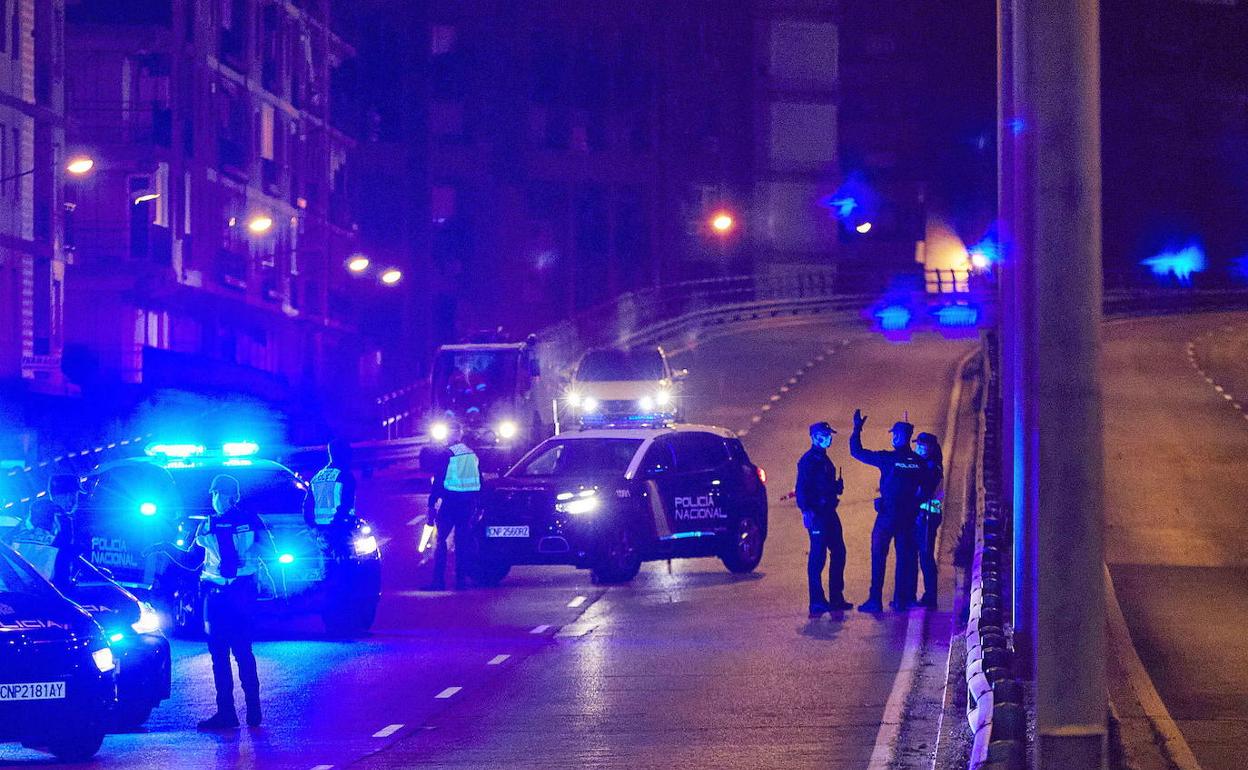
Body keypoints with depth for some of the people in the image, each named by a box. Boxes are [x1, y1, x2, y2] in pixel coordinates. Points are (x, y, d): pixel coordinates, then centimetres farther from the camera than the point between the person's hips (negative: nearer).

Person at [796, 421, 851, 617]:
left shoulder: (823, 459, 18)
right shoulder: (808, 460, -11)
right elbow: (802, 488, -18)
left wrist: (837, 486, 9)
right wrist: (806, 511, -27)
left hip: (829, 513, 10)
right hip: (817, 514, -10)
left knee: (838, 553, 11)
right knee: (817, 557, -7)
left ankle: (836, 598, 18)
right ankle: (817, 602, -4)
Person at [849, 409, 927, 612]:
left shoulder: (887, 458, -11)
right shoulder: (918, 462, 1)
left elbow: (857, 452, -4)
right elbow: (924, 488, 7)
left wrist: (857, 429, 6)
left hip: (887, 515, -4)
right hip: (908, 517, 4)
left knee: (878, 557, 1)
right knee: (904, 556, 11)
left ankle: (875, 600, -4)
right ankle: (901, 599, 12)